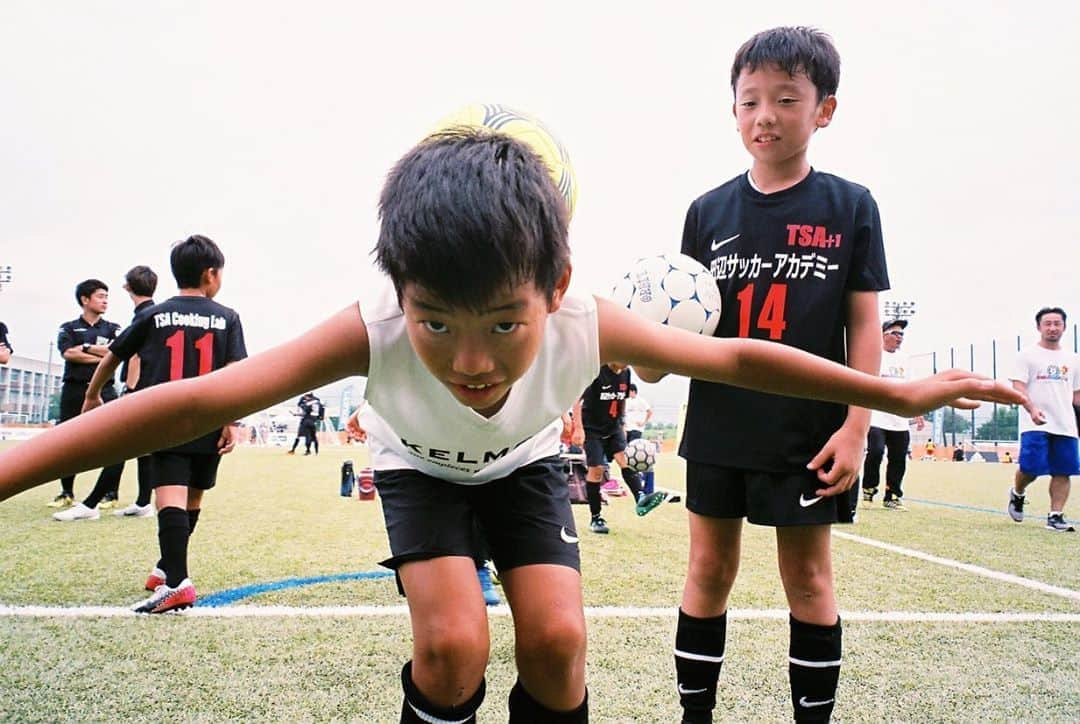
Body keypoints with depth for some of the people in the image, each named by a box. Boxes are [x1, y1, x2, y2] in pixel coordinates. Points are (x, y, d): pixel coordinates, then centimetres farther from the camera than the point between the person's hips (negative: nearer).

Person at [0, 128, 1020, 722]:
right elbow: (196, 403, -42)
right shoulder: (373, 331, -40)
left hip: (524, 466, 2)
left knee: (556, 641, -14)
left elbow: (735, 358, -23)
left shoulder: (585, 324, -35)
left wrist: (900, 394, -17)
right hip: (420, 468, -1)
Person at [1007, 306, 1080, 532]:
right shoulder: (1027, 356, 2)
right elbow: (1018, 387, -8)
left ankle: (1055, 516, 6)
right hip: (1035, 425, -4)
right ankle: (1017, 494, 21)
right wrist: (1032, 410, -25)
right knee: (1029, 469, -10)